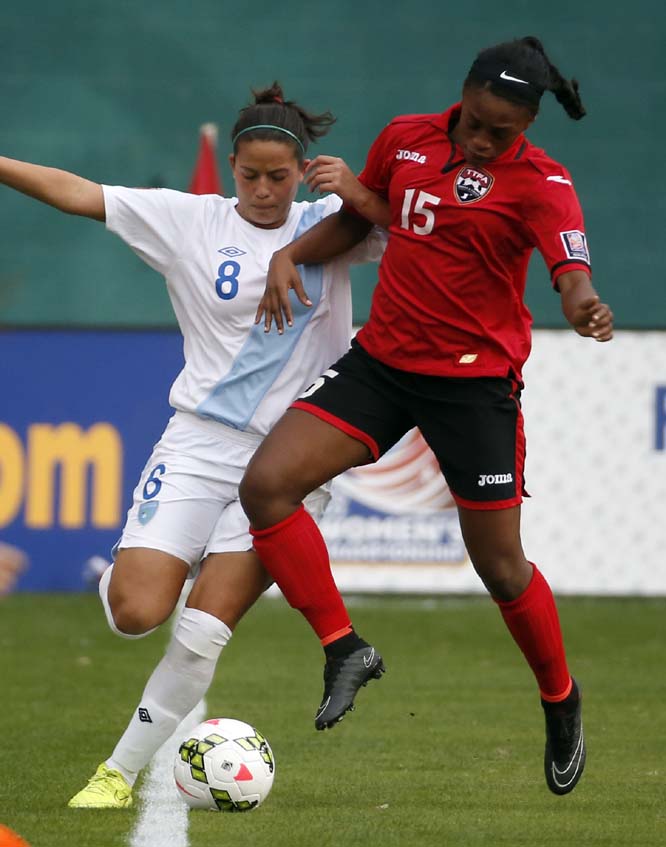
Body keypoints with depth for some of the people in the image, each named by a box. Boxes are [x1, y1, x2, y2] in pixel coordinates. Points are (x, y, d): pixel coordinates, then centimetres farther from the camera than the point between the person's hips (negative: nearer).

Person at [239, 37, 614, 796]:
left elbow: (572, 272, -28)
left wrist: (585, 307, -51)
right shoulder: (407, 138, 2)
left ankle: (561, 703, 28)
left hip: (474, 380, -5)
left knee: (500, 567, 1)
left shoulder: (539, 182, -13)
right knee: (266, 485, -12)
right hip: (381, 358, 5)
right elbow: (357, 218, 18)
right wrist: (291, 254, 1)